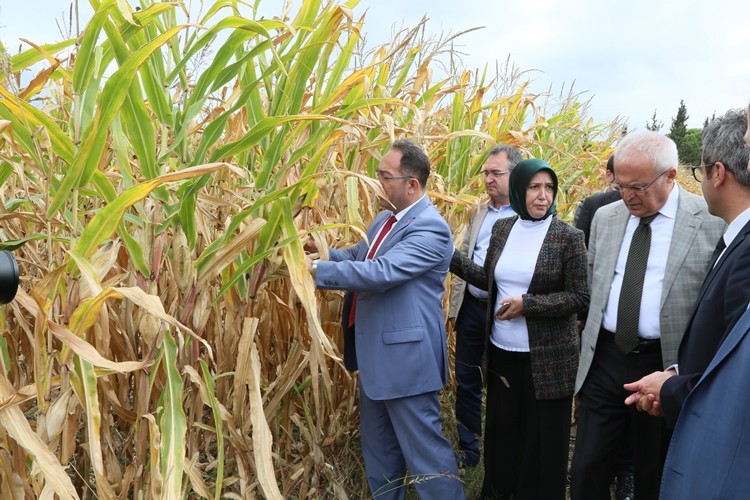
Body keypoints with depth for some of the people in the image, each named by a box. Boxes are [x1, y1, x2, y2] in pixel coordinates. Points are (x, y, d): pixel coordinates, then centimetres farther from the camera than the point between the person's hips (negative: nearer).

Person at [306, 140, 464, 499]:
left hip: (406, 357, -10)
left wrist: (316, 269, -27)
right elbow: (358, 258, 18)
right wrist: (321, 250, -1)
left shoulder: (430, 227, -21)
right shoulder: (385, 218, 10)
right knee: (377, 446, 23)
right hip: (376, 354, 10)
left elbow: (381, 272, -31)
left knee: (424, 447, 2)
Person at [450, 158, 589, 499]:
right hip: (502, 353, 4)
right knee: (502, 431, 18)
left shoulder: (568, 237, -11)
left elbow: (579, 297, -11)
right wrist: (451, 258, 4)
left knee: (542, 439, 9)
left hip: (546, 360, -4)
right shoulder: (501, 229, 3)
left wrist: (526, 304, -19)